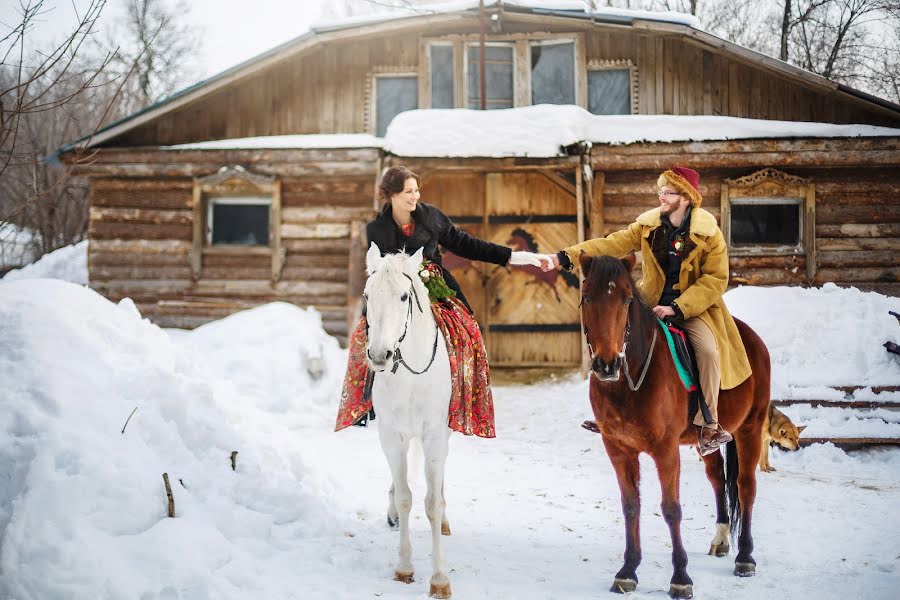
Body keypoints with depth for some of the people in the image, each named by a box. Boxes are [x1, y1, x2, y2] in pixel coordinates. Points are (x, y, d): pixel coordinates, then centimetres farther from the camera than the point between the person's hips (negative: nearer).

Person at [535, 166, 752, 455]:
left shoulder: (709, 234, -11)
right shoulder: (648, 226, -1)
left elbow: (716, 279, -14)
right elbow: (611, 244, -9)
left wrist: (677, 308, -22)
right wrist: (564, 257, -21)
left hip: (693, 306, -4)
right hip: (651, 302, 4)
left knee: (708, 349, -27)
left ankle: (708, 424, -15)